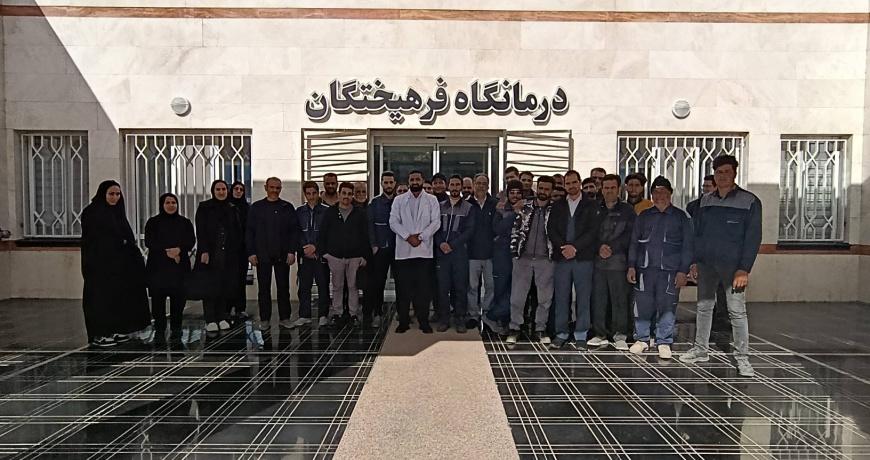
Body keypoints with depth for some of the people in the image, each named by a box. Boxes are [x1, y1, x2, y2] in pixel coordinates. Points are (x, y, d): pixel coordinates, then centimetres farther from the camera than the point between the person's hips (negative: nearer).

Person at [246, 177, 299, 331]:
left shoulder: (288, 207, 7)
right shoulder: (256, 208, 8)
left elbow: (294, 230, 4)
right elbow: (249, 232, 6)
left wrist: (292, 251, -5)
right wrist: (251, 253, -3)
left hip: (282, 254, 0)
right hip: (262, 255, 0)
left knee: (283, 287, 4)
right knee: (264, 288, 5)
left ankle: (284, 318, 11)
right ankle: (264, 319, 12)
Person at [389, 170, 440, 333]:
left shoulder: (431, 200, 8)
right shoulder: (399, 200, 10)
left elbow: (436, 222, -1)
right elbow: (393, 222, 0)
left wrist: (420, 237, -12)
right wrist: (408, 237, -12)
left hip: (424, 250, 0)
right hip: (403, 250, 1)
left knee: (424, 287, 1)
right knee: (404, 288, 3)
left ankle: (423, 320, 10)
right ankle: (403, 321, 12)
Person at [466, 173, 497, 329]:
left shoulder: (495, 204, 3)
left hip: (490, 252, 1)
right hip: (472, 252, -1)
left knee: (490, 285, 7)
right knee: (472, 286, 6)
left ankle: (487, 313, 21)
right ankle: (473, 315, 17)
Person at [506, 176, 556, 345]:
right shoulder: (524, 206, 5)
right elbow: (514, 229, 6)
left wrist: (555, 252, -5)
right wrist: (514, 250, -2)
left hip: (545, 259, 0)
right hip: (523, 257, 0)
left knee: (545, 297, 5)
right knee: (517, 295, 2)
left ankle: (540, 330, 17)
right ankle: (514, 328, 12)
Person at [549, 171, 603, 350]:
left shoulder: (592, 206, 5)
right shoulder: (557, 207, 13)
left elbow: (593, 231, -4)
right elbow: (551, 230, 5)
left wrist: (575, 247, -13)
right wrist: (563, 247, -11)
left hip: (583, 258, -2)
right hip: (561, 258, 2)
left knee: (583, 297, 0)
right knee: (561, 297, 3)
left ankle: (580, 335, 8)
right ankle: (561, 333, 13)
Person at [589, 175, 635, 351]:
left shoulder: (627, 210, 7)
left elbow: (629, 235, -1)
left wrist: (611, 248, -10)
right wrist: (600, 247, -7)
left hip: (618, 260, -2)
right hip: (598, 260, 3)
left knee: (620, 298, -3)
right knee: (598, 299, 3)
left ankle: (620, 336, 6)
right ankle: (600, 334, 12)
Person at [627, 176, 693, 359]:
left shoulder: (680, 217, 6)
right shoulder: (644, 216, 13)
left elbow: (687, 245, 4)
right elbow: (634, 243, 14)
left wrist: (683, 270, -4)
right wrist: (631, 266, 5)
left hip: (670, 270, -2)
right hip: (645, 268, 2)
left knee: (667, 307, -1)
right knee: (643, 305, 2)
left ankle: (664, 341, 12)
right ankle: (642, 338, 16)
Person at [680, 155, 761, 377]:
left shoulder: (749, 201, -3)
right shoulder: (705, 201, 10)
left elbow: (753, 237, -6)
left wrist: (744, 269, -13)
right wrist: (695, 261, 6)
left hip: (733, 265, -4)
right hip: (706, 264, 4)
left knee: (737, 311, -5)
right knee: (703, 307, 11)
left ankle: (742, 357, 4)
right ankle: (700, 350, 22)